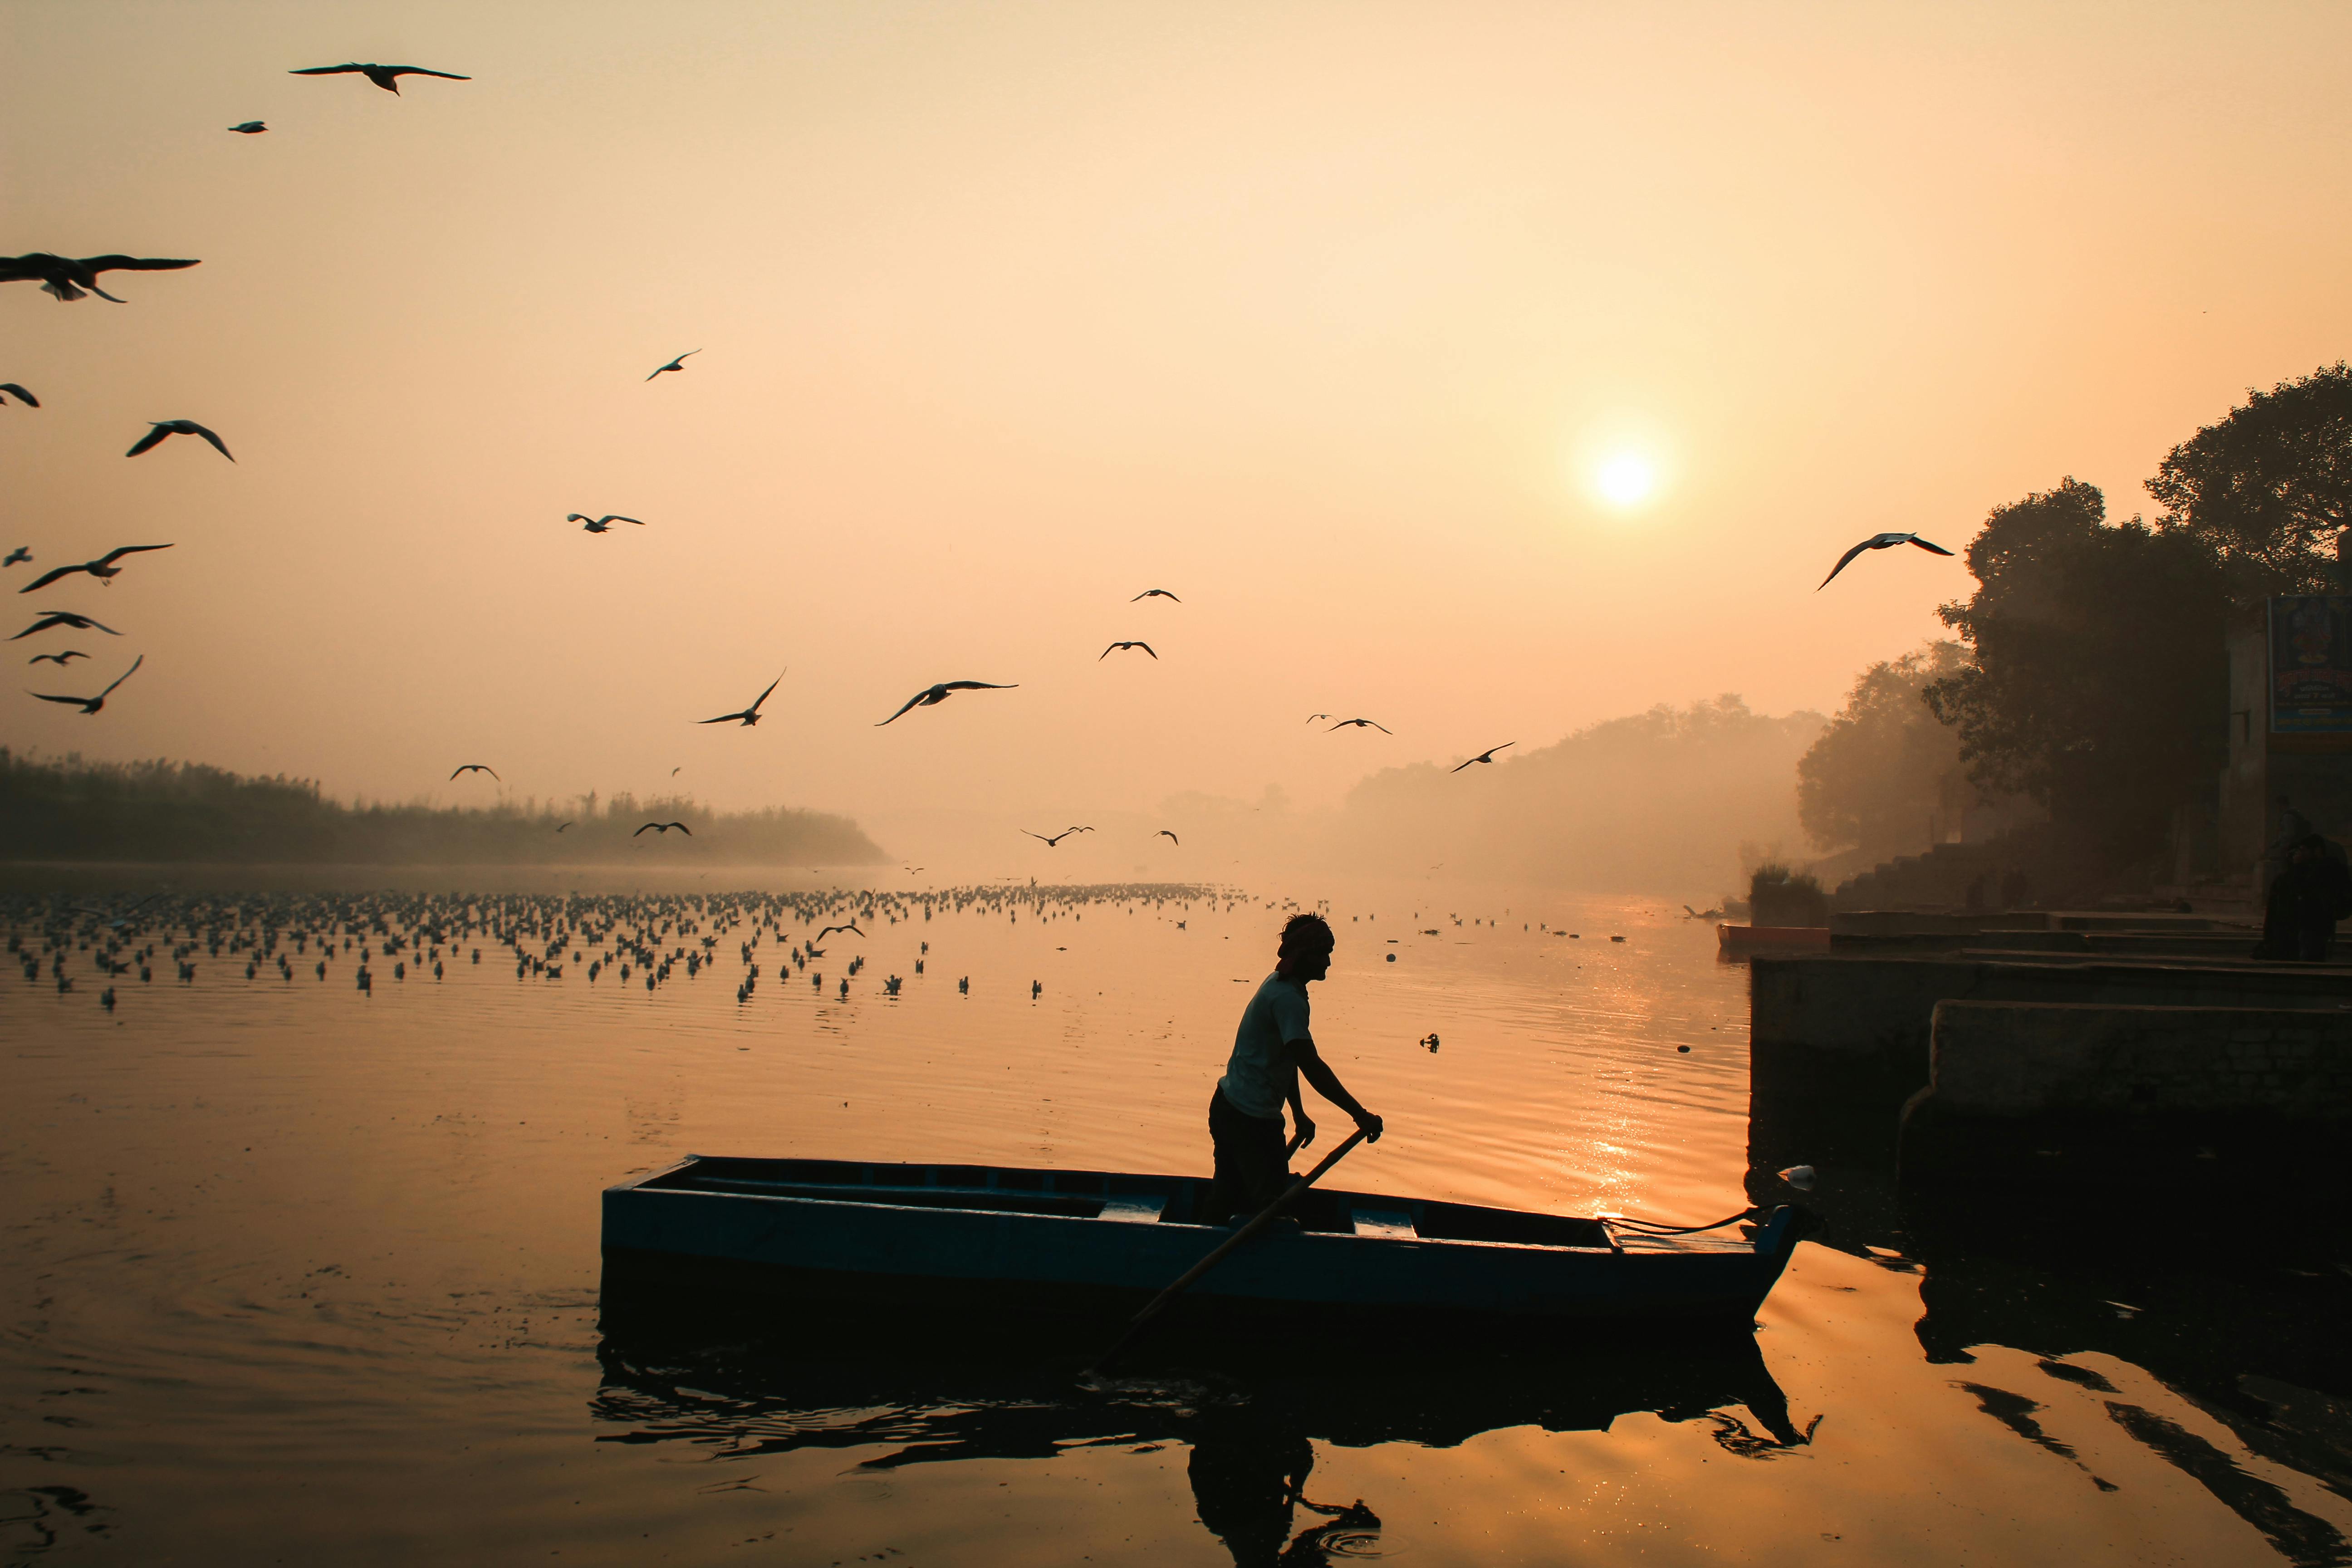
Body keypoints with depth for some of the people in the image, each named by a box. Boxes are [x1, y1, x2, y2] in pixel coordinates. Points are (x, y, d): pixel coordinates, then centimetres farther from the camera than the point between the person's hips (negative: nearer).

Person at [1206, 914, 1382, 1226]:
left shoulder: (1280, 986, 13)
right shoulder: (1287, 998, -20)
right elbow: (1311, 1066, -27)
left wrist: (1298, 1115, 20)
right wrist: (1360, 1115, -26)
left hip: (1229, 1107, 10)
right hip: (1251, 1118, -10)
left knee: (1226, 1201, 17)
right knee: (1271, 1204, -5)